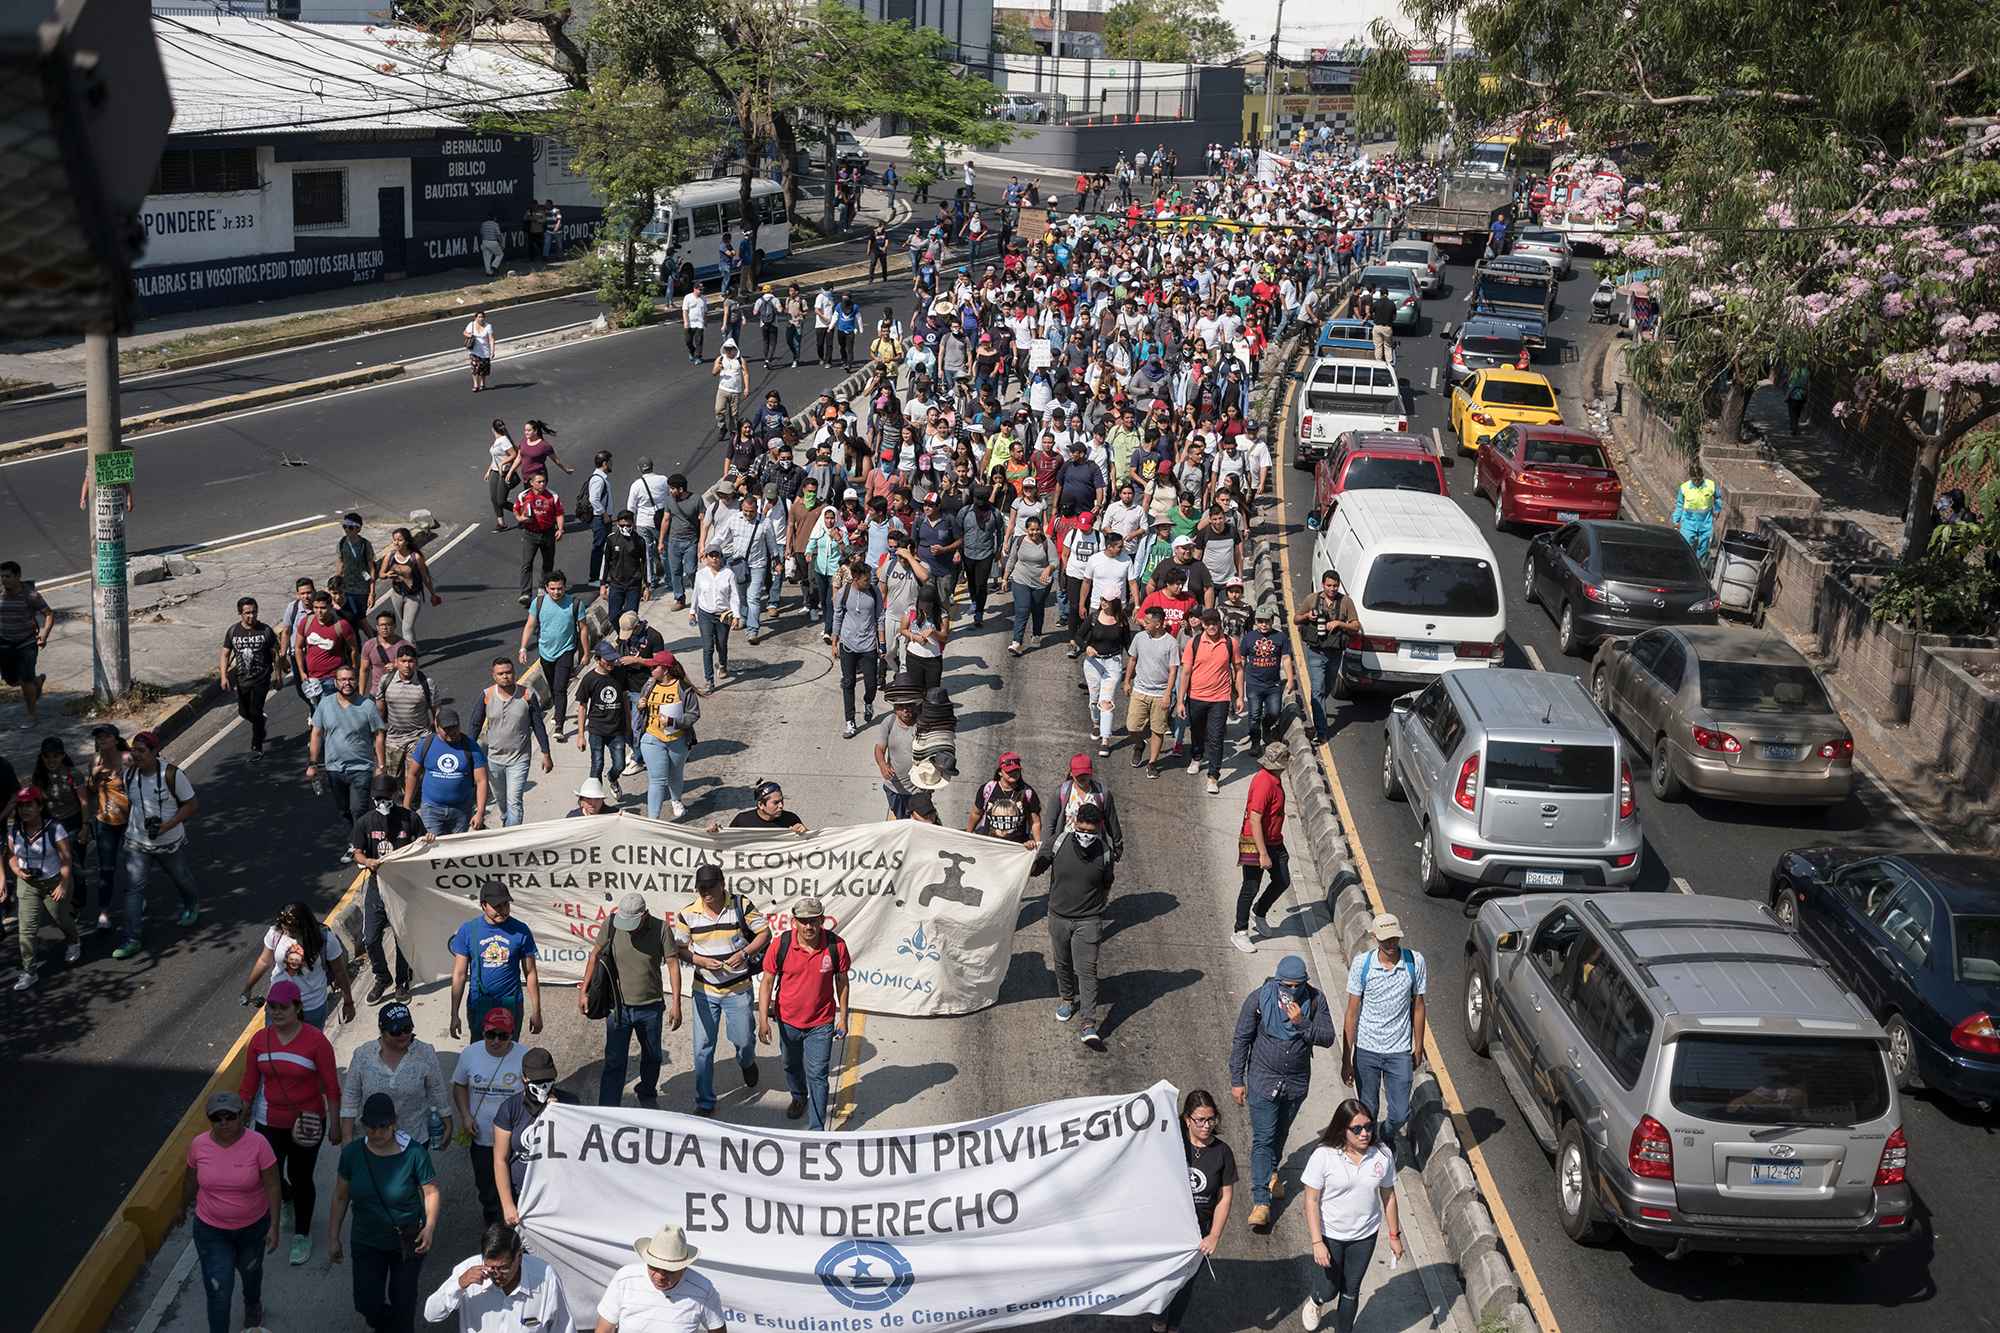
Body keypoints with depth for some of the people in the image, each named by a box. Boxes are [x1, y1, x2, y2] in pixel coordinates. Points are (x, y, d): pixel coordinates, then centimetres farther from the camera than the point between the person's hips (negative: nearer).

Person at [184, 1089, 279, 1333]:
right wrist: (183, 1206, 18)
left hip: (253, 1227, 0)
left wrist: (274, 1225, -15)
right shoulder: (198, 1145, -15)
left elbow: (272, 1186, -16)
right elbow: (191, 1179, 4)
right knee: (218, 1290, -3)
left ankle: (253, 1305, 59)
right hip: (211, 1230, 0)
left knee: (250, 1271, 28)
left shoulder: (258, 1143, -23)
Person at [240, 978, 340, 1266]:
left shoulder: (315, 1041, -16)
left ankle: (302, 1235, 30)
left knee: (301, 1179, 8)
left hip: (306, 1124, -3)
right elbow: (248, 1086, 4)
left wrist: (334, 1124, -7)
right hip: (269, 1123, 3)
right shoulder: (259, 1039, -5)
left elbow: (331, 1087, -10)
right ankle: (290, 1199, 46)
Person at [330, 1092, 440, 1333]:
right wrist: (333, 1238, 4)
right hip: (367, 1242, 2)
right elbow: (340, 1197, 2)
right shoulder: (352, 1153, -10)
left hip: (407, 1241, -2)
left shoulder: (414, 1153, -19)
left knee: (403, 1303, 7)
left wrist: (429, 1226, -22)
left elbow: (430, 1192, -10)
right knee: (367, 1305, 1)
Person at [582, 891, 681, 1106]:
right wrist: (583, 992, 2)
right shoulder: (610, 926, -12)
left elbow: (673, 964, -10)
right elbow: (595, 955, 2)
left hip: (651, 1007, 1)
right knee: (614, 1063, -4)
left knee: (652, 1057, 19)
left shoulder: (660, 929, -14)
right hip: (618, 1006, -1)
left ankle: (647, 1097, 43)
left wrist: (676, 1003, -13)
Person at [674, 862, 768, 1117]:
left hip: (738, 988, -1)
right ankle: (705, 1103, 15)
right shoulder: (687, 912, -8)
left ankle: (747, 1062, 45)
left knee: (742, 1039, 7)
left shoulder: (741, 905, -11)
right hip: (704, 989, 1)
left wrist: (744, 953, -18)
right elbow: (680, 948, 1)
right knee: (703, 1047, 3)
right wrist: (702, 961, -17)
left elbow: (764, 933, -3)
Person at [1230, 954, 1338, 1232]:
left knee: (1281, 1131, 23)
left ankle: (1272, 1171, 49)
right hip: (1264, 1079, -3)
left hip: (1297, 1081, 3)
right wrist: (1236, 1080, -8)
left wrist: (1301, 1022, -28)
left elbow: (1328, 1038, -11)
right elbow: (1241, 1040, -9)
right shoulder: (1258, 999, -17)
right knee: (1263, 1138, -6)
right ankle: (1261, 1201, -6)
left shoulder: (1315, 1000, -11)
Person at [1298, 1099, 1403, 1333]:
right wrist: (1317, 1243, -19)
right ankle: (1316, 1301, 47)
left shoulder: (1382, 1155, -12)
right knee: (1328, 1291, 10)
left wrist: (1394, 1235, 7)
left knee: (1351, 1291, 16)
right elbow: (1311, 1201, -16)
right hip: (1330, 1235, -2)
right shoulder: (1323, 1156, -22)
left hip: (1364, 1236, 2)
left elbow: (1388, 1196, 1)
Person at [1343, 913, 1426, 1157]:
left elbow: (1417, 1006, 3)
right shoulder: (1361, 965, -12)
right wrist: (1346, 1058, -7)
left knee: (1399, 1114, 6)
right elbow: (1352, 1012, -7)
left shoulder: (1415, 962, -9)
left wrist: (1418, 1047, 8)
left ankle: (1386, 1136, 40)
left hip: (1399, 1052, 1)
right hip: (1366, 1050, -1)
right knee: (1368, 1113, 9)